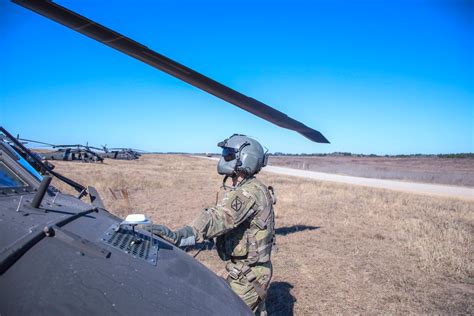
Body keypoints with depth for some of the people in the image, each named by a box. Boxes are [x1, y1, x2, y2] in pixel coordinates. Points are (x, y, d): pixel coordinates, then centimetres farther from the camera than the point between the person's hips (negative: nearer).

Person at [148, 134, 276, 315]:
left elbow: (220, 218, -40)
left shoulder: (249, 192, -26)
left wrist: (179, 236, -50)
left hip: (248, 275, -9)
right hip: (252, 270, 9)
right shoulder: (248, 189, 7)